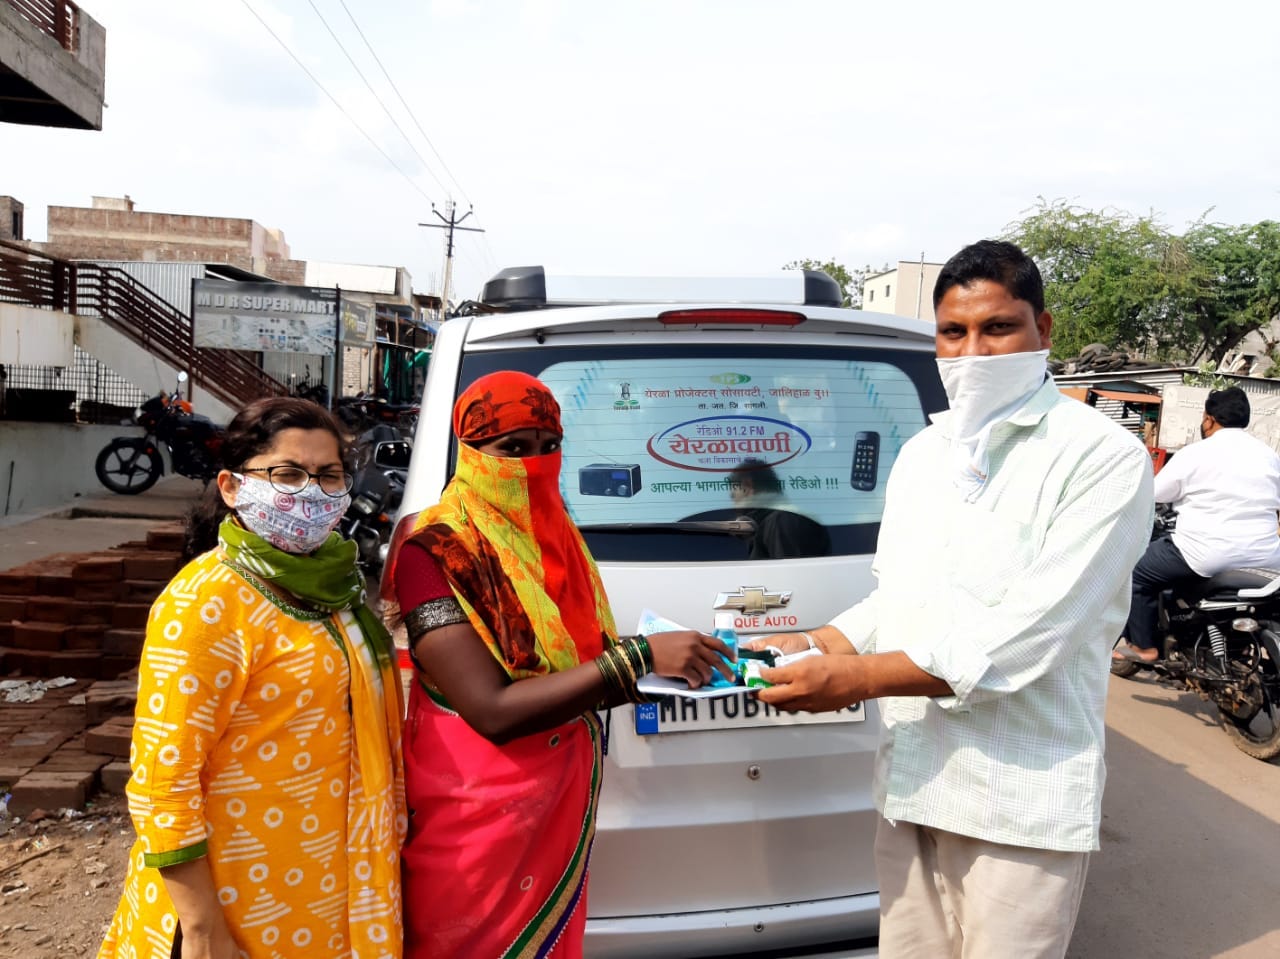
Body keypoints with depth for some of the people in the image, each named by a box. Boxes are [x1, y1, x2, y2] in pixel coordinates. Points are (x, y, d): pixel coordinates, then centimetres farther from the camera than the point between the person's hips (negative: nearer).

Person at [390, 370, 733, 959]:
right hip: (475, 820, -6)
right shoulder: (433, 555, -18)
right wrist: (639, 658, -27)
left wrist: (663, 672, -8)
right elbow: (494, 710, -25)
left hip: (560, 805, 6)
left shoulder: (555, 540, 3)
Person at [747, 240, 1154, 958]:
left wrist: (859, 676, -19)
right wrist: (820, 645, -2)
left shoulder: (1104, 459, -11)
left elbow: (1027, 637, -20)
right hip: (911, 783, 6)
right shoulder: (921, 453, 10)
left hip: (1022, 804, -5)